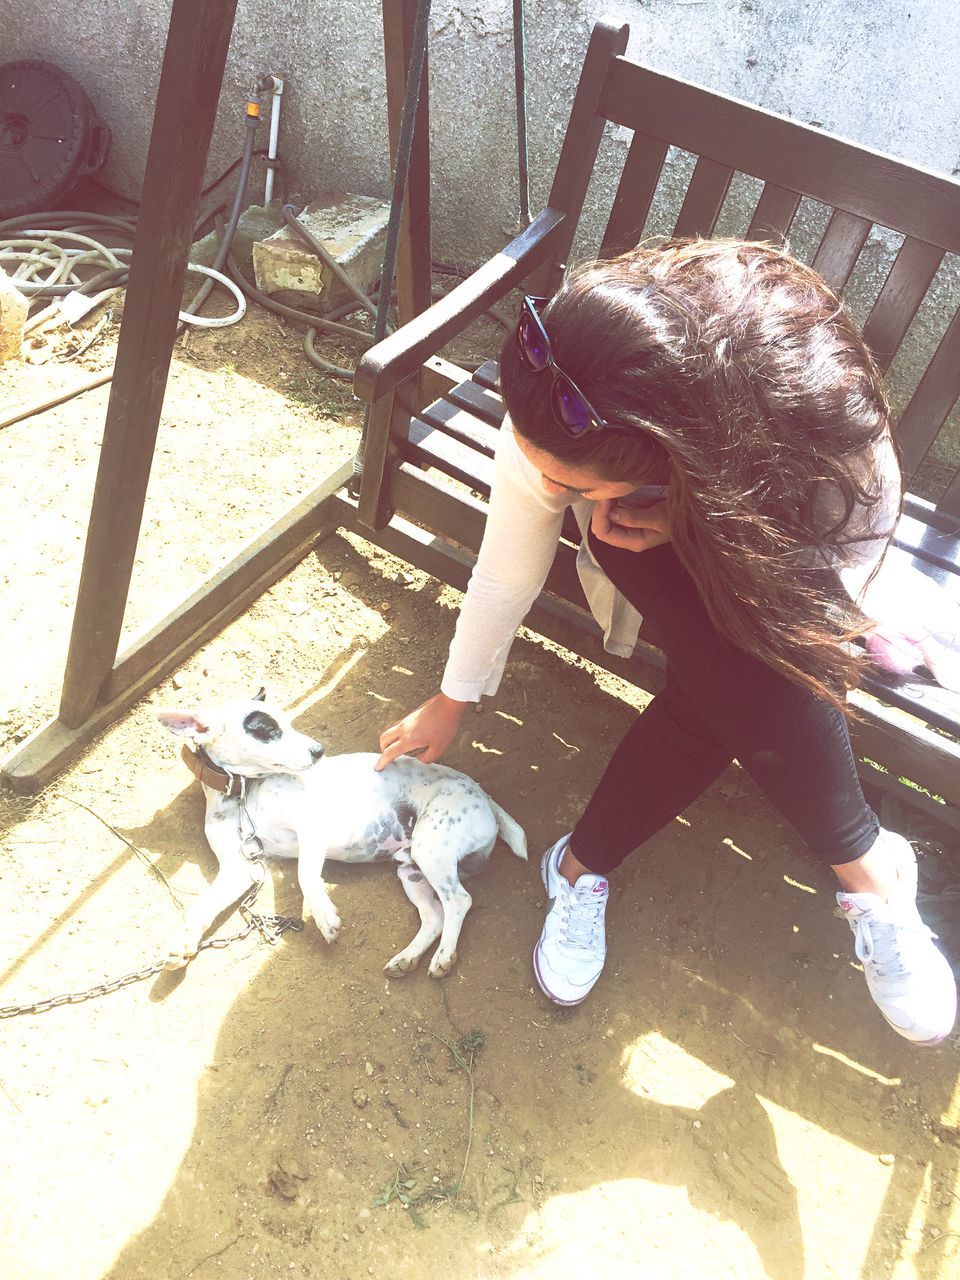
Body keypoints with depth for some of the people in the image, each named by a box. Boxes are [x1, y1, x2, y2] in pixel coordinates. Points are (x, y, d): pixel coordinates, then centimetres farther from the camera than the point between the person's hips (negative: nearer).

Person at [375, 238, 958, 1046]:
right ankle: (867, 873, -9)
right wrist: (453, 700, -2)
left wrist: (690, 528, -38)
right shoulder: (556, 431, -33)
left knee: (746, 680, -31)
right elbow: (507, 574, -16)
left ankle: (585, 866, -9)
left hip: (777, 569, 0)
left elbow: (827, 609, -21)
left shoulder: (849, 457, -39)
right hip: (651, 557, 0)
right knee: (746, 681, -31)